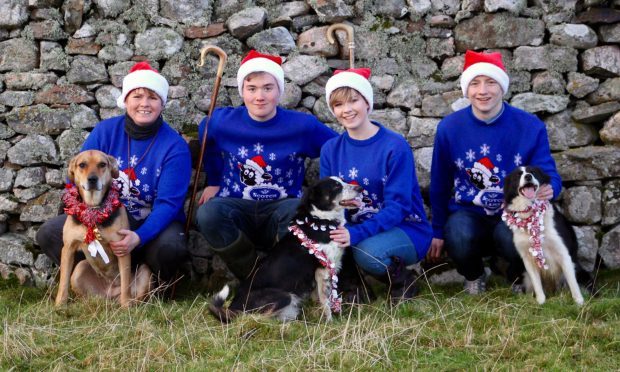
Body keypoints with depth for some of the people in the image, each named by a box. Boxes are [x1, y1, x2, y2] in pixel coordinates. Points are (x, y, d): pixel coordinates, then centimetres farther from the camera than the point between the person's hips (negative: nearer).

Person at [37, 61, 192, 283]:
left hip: (154, 223, -3)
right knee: (48, 233, -18)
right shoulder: (105, 131, -4)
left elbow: (168, 203, -20)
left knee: (170, 247, -37)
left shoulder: (175, 146, -13)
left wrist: (139, 238, -38)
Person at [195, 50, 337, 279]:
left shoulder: (303, 125, -5)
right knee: (207, 213, -34)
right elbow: (204, 142, 23)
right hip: (237, 208, 1)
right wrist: (213, 181, 21)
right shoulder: (222, 121, 0)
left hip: (281, 207, -1)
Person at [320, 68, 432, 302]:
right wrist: (336, 229, -24)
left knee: (367, 251, -36)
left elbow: (398, 206, -19)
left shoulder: (395, 147, -14)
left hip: (406, 229, -4)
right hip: (355, 228, 4)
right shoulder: (331, 150, 1)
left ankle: (402, 281, -3)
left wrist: (357, 233, -33)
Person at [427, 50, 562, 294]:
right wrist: (438, 232, 14)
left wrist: (548, 188, -30)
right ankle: (473, 277, 5)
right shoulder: (449, 128, -3)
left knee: (511, 237, -36)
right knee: (459, 236, -35)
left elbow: (549, 174, -4)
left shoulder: (530, 126, -6)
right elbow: (439, 184, 8)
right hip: (468, 214, 1)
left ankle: (517, 279, 4)